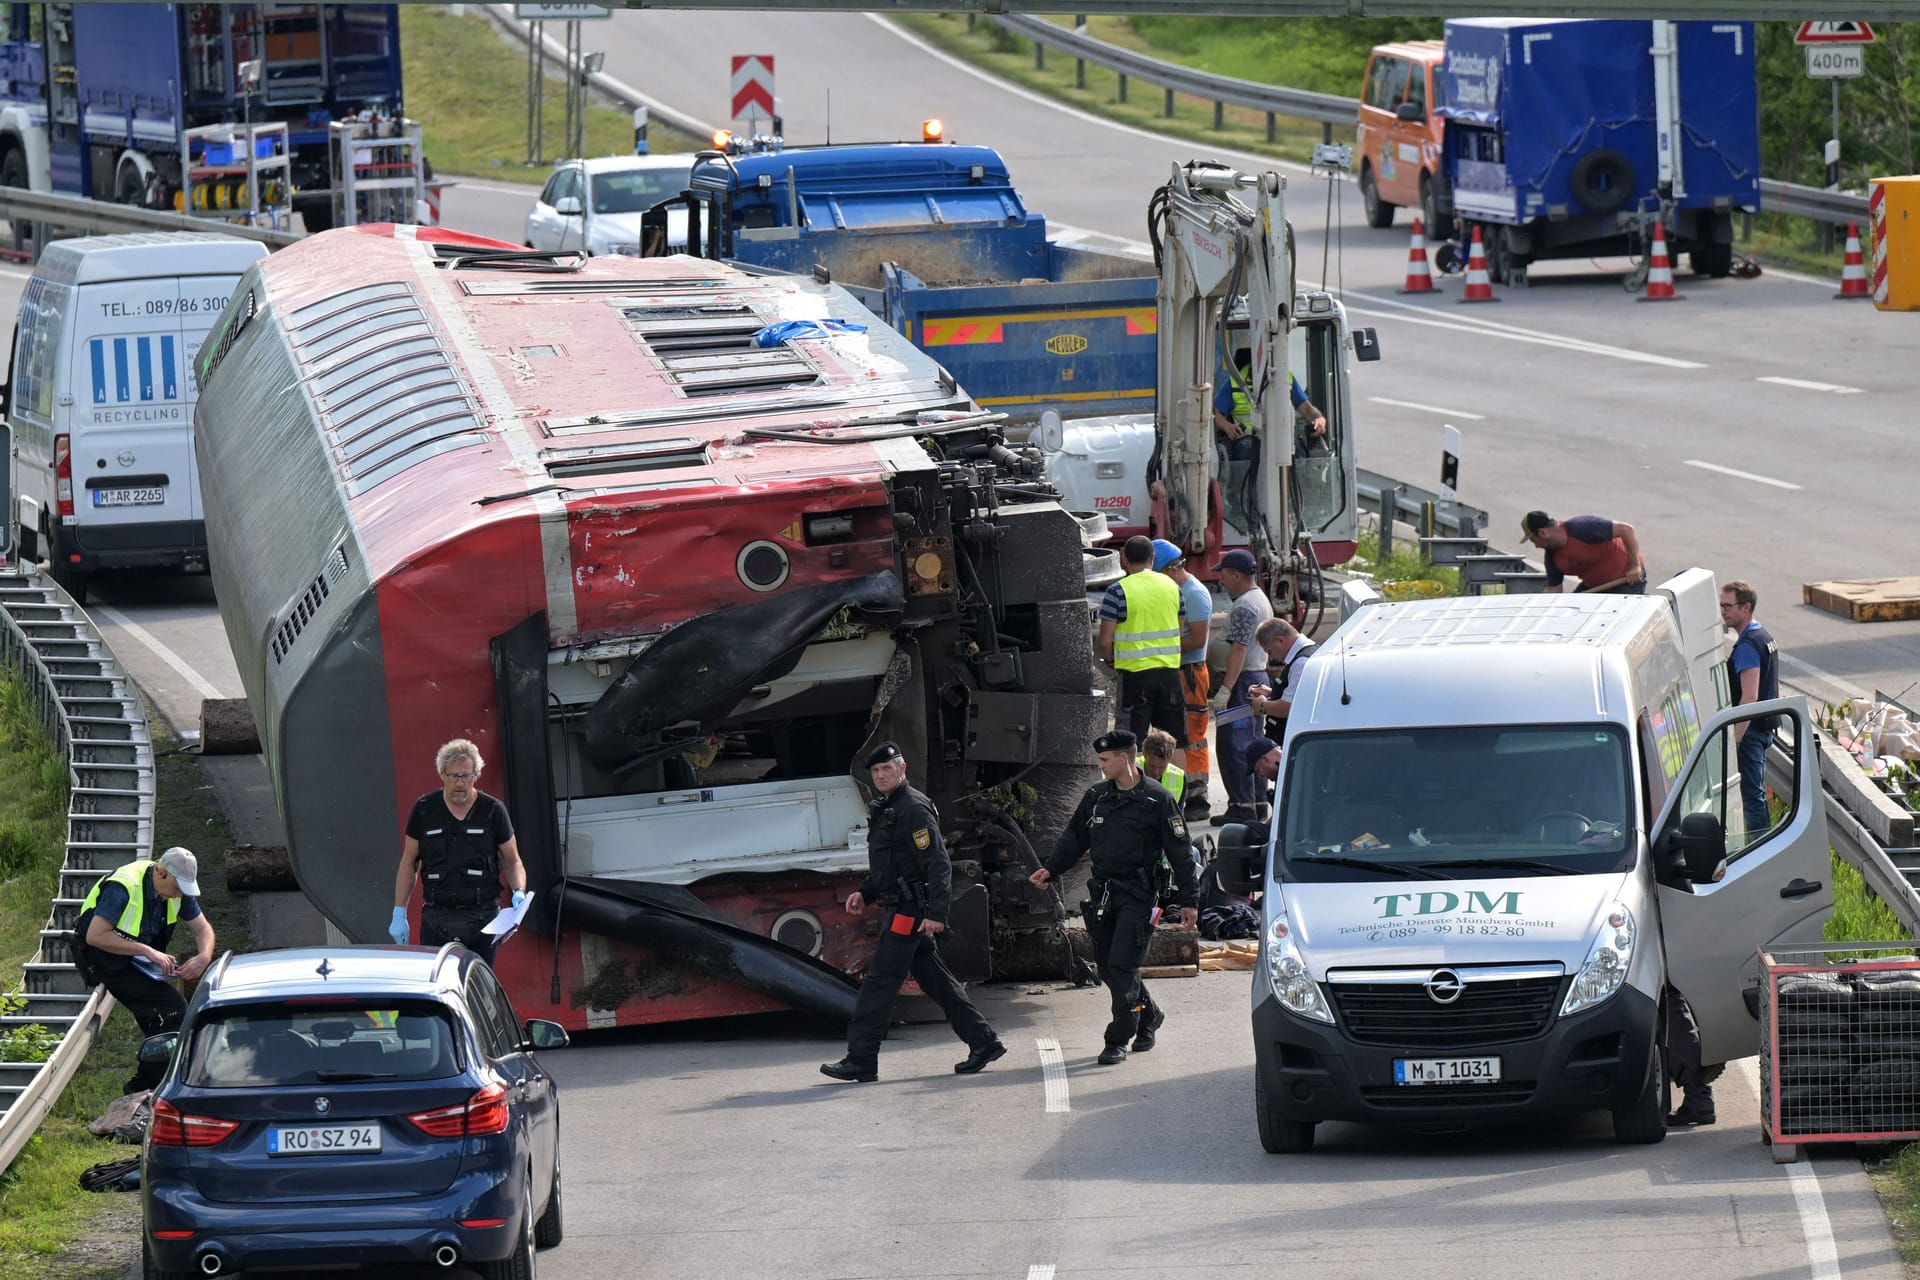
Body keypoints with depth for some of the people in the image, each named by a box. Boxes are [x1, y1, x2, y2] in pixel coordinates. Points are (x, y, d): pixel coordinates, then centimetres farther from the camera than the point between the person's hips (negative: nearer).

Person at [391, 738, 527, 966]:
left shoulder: (492, 811, 2)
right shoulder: (424, 809, 4)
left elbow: (512, 862, 9)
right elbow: (409, 863, 11)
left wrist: (519, 892, -11)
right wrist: (399, 914, 8)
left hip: (482, 920, -1)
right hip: (435, 919, 1)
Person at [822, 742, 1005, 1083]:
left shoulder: (914, 809, -14)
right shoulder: (886, 810, 18)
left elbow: (938, 864, -20)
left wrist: (936, 913, -25)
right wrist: (865, 893, 15)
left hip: (908, 912, -10)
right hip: (898, 910, 10)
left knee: (880, 984, -9)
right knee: (935, 980, 12)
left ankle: (860, 1061, -8)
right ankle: (983, 1043, 17)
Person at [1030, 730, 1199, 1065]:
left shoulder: (1156, 799, -6)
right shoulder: (1096, 796, 10)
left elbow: (1180, 852, -4)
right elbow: (1074, 837, 19)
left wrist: (1188, 900, -6)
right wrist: (1051, 869, 5)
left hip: (1138, 896, -6)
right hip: (1103, 893, 6)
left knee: (1122, 966, -12)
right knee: (1107, 966, 9)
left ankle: (1119, 1039, -6)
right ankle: (1149, 1016, 30)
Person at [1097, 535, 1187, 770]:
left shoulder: (1118, 592, -10)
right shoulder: (1171, 586, 6)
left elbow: (1105, 641, -10)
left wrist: (1110, 660, 10)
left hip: (1134, 672, -4)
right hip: (1170, 671, 4)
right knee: (1175, 743, 10)